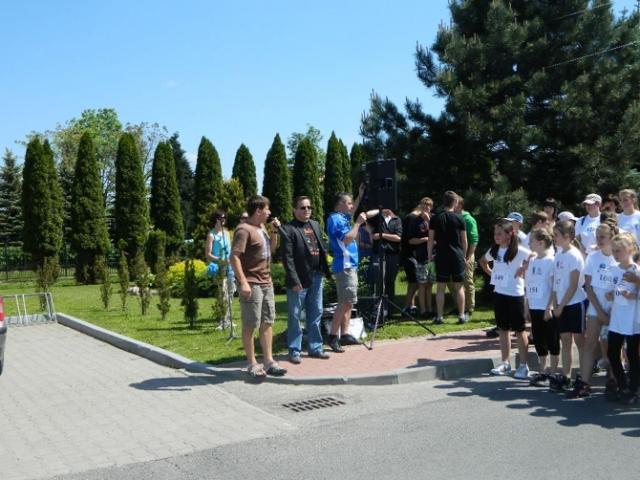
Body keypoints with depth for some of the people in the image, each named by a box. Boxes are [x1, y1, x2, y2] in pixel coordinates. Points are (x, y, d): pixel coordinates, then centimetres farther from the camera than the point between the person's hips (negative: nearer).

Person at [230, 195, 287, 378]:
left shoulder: (262, 228, 13)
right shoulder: (244, 230, -14)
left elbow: (272, 250, 25)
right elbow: (234, 257, -20)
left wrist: (274, 232, 8)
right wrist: (243, 282, -25)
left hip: (266, 283, 9)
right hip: (251, 285, -9)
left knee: (267, 322, 11)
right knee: (250, 325, 0)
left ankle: (268, 361, 17)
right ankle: (252, 364, 8)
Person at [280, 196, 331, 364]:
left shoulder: (315, 225, 15)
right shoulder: (288, 229, -7)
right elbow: (287, 257, -12)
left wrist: (324, 269, 7)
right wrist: (294, 280, -16)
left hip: (316, 276, 7)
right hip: (299, 279, -6)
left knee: (315, 314, 13)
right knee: (295, 316, 2)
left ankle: (315, 347, 23)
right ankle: (294, 351, 11)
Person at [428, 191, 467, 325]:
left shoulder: (435, 218, 0)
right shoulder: (459, 218, -2)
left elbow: (431, 239, 0)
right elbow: (464, 240, 2)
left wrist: (430, 255, 8)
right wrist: (464, 255, 13)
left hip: (441, 257, 0)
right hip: (457, 256, 0)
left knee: (441, 287, 4)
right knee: (459, 287, 8)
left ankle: (439, 317, 5)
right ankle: (461, 316, 12)